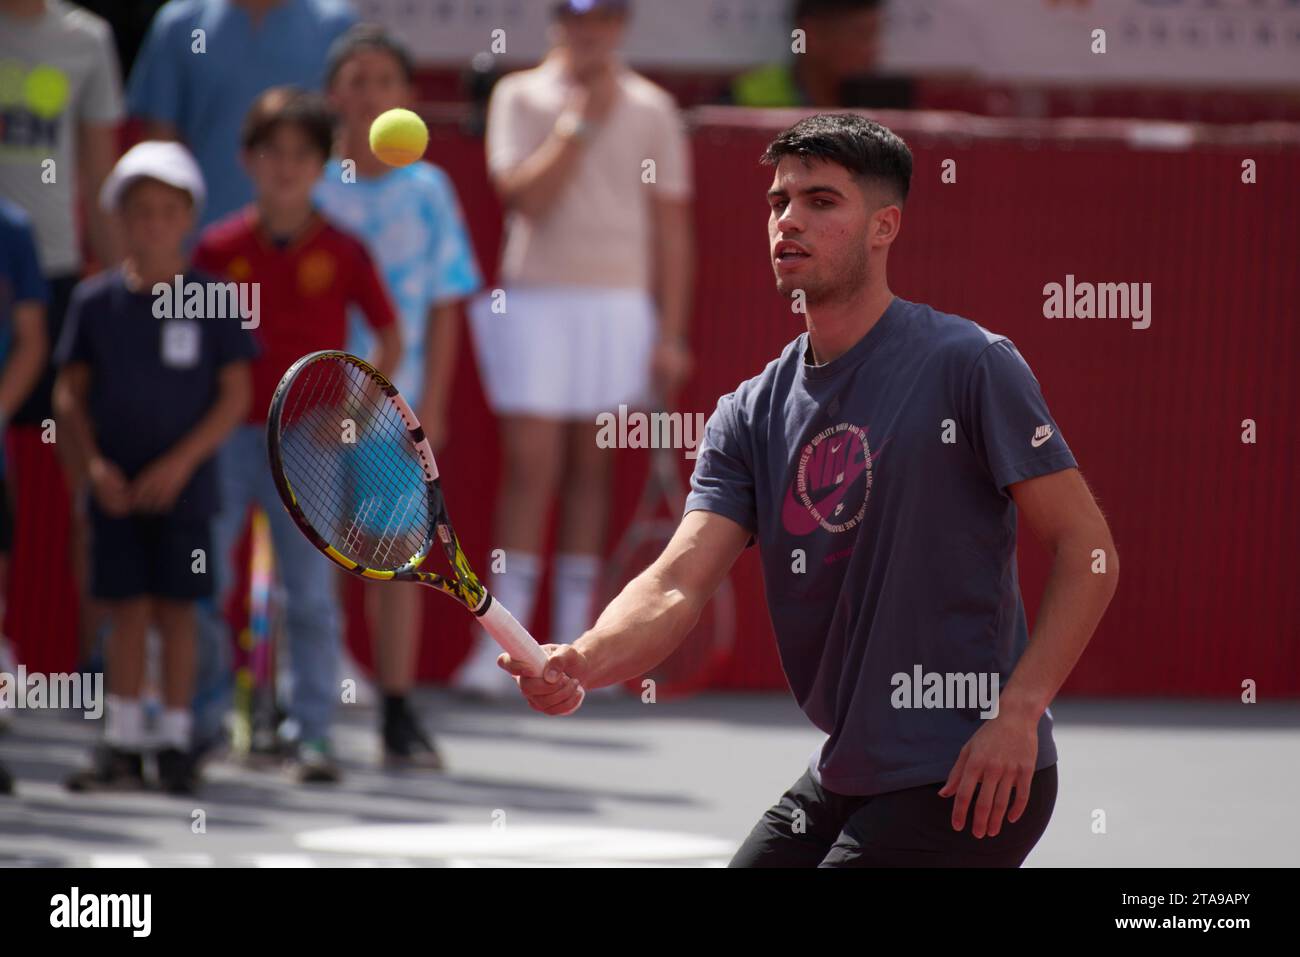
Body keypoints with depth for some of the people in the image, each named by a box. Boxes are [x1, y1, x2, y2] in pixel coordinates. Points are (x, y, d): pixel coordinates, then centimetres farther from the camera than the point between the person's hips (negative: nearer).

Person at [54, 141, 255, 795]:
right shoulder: (96, 300, 1)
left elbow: (236, 396, -3)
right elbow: (70, 392, 5)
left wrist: (181, 462, -11)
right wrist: (94, 464, -8)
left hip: (182, 488, -1)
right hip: (116, 489, 1)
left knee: (176, 610, 2)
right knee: (126, 610, 3)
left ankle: (176, 743, 10)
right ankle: (121, 746, 9)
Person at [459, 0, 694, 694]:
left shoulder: (651, 110, 8)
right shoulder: (520, 97, 3)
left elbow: (671, 226, 8)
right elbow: (524, 196, -9)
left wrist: (671, 334, 3)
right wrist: (580, 124, -12)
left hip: (619, 304, 2)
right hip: (534, 299, -2)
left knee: (592, 469, 4)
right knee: (530, 467, -7)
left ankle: (573, 642, 9)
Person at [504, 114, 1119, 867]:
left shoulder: (969, 365, -10)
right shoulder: (752, 415, 7)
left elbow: (1088, 549, -10)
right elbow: (678, 583, -5)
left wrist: (1018, 714, -20)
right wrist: (582, 663, -26)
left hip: (967, 786, -7)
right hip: (844, 780, 7)